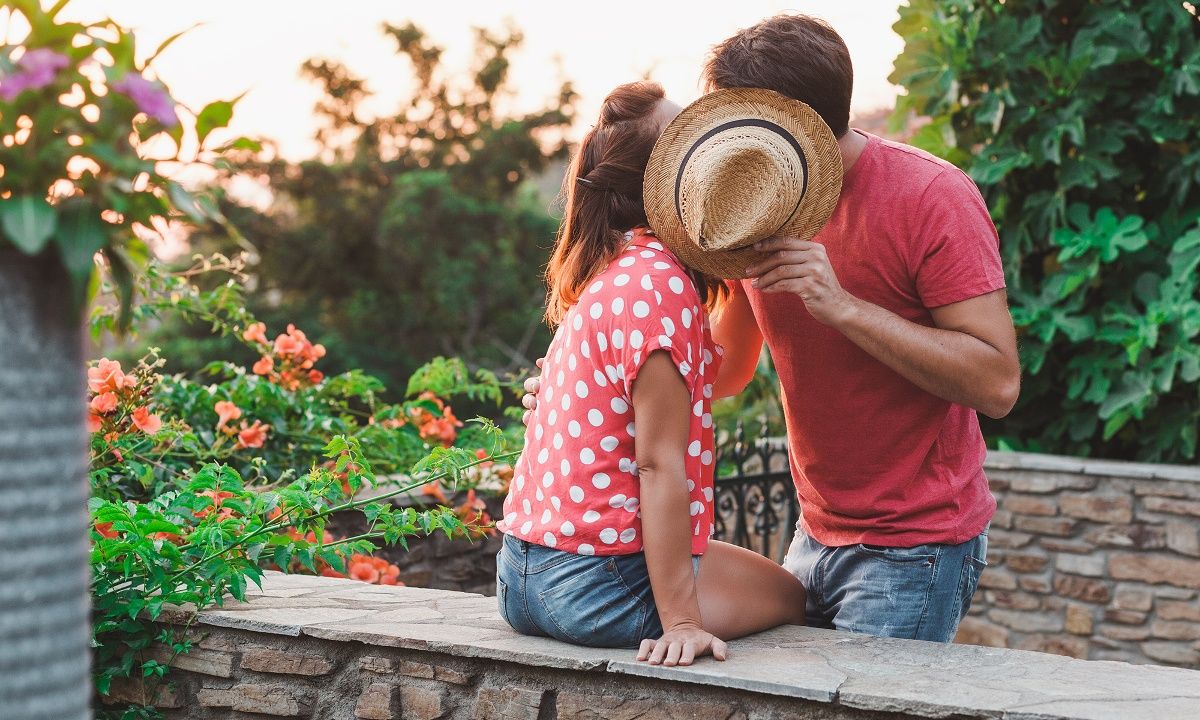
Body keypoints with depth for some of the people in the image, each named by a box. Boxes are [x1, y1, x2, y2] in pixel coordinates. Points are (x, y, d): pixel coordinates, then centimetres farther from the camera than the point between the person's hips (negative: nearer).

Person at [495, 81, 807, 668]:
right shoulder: (660, 284, -19)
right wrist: (681, 622, -21)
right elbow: (660, 466, -22)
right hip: (599, 585, -8)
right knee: (791, 596, 16)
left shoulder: (612, 271, 9)